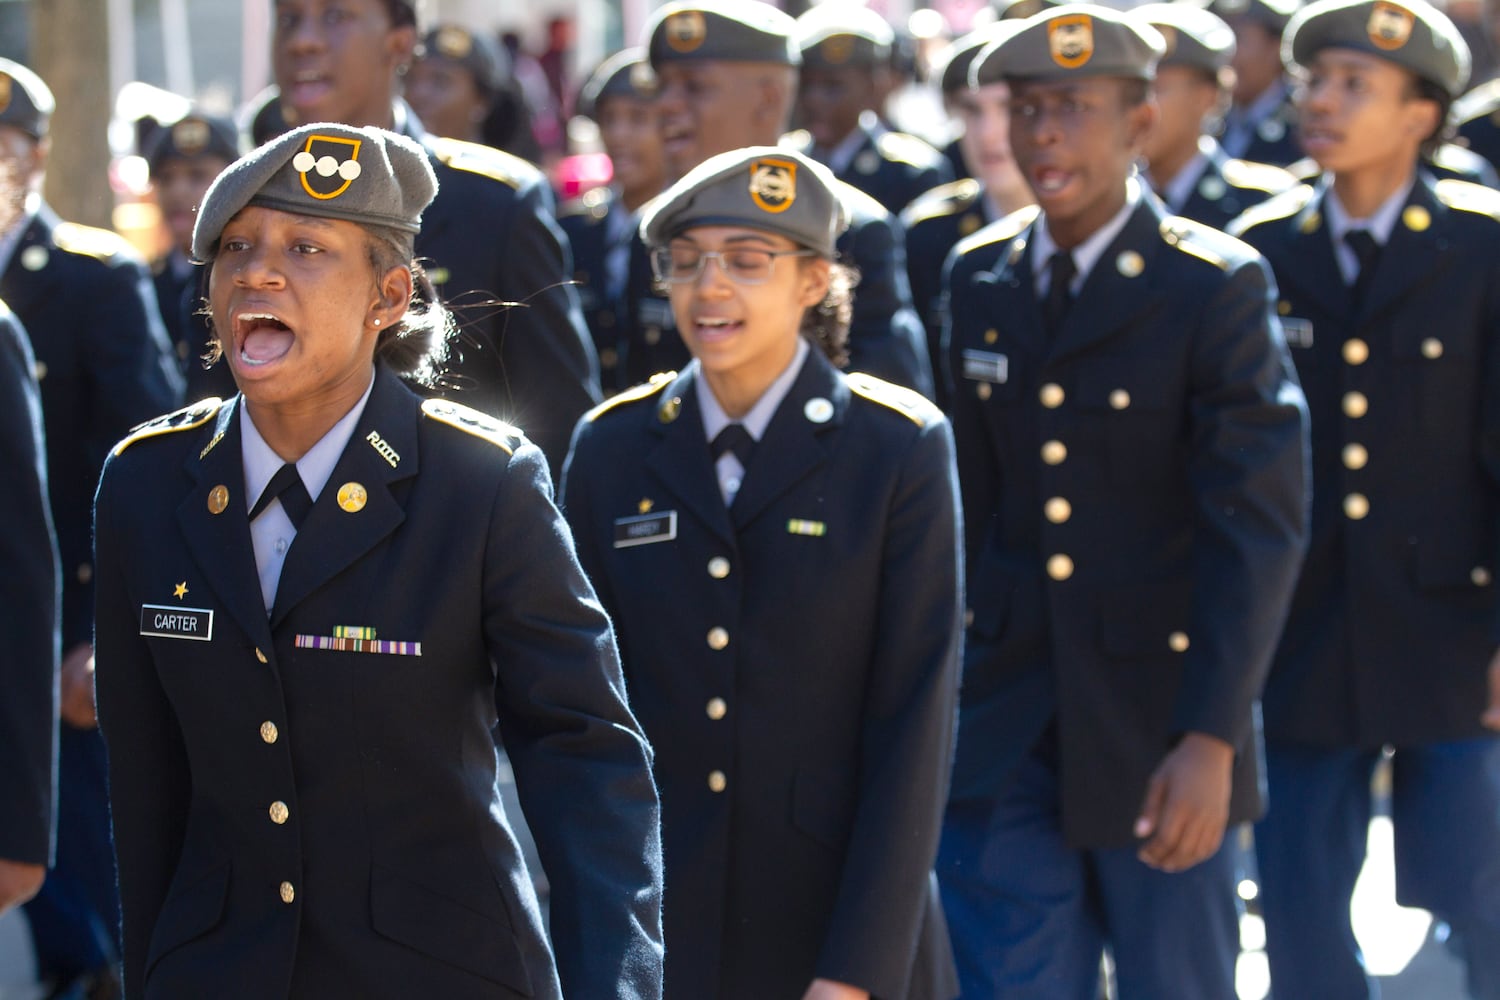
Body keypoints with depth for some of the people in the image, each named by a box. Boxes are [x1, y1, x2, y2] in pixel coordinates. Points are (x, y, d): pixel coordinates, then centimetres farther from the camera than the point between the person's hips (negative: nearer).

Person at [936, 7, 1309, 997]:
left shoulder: (1216, 287, -10)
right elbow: (965, 497, 9)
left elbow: (1259, 525, -14)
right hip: (1004, 725, 4)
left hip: (1155, 724, -4)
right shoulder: (977, 278, 5)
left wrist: (1213, 738, -21)